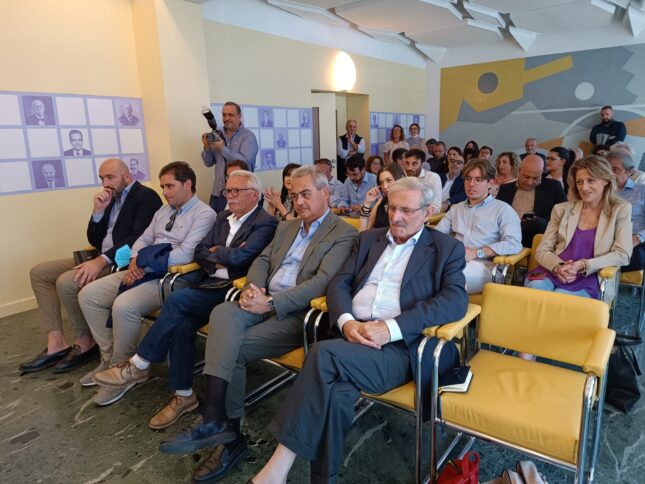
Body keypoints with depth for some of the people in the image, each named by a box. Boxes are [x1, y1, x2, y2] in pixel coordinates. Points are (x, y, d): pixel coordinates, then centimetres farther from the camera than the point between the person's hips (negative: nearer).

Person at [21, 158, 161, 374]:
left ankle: (84, 343, -3)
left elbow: (139, 238, -21)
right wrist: (98, 211, 0)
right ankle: (56, 343, 0)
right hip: (101, 259, 10)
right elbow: (95, 240, 15)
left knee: (67, 282, -26)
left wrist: (102, 260, -27)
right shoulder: (111, 199, 17)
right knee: (39, 272, 3)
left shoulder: (146, 196, -9)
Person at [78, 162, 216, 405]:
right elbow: (143, 239, 19)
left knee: (123, 306, -31)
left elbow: (185, 254, -19)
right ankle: (110, 357, 9)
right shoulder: (164, 211, 20)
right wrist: (135, 261, -3)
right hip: (143, 272, 9)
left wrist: (145, 264, -15)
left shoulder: (204, 214, -8)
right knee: (88, 295, -1)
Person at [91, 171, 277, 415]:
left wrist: (215, 252, 0)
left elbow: (238, 256, -19)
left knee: (177, 299, -24)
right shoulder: (223, 217, 19)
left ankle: (138, 365, -7)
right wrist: (220, 261, -7)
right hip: (209, 285, 7)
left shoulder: (265, 223, -7)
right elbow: (200, 251, 13)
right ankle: (183, 395, -4)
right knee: (182, 324, -19)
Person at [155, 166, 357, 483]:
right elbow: (262, 261, 17)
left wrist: (271, 302, -20)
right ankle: (217, 422, -26)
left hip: (299, 312, -6)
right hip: (264, 302, 6)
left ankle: (221, 425, -7)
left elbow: (322, 282, -15)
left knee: (235, 348, -23)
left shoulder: (343, 234, -2)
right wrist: (252, 289, -6)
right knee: (223, 313, -25)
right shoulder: (286, 227, 24)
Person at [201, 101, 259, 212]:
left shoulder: (248, 136, -6)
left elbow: (245, 162, -20)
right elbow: (208, 163, 13)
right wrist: (206, 147, -6)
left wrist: (222, 148, -19)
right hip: (217, 192, 5)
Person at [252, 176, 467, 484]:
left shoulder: (447, 249, 7)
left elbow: (456, 300, -9)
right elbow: (339, 284, 12)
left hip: (402, 348, -3)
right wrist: (346, 321, -11)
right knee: (336, 391, -29)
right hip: (354, 337, 4)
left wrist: (391, 328, -21)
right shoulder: (369, 239, 20)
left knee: (325, 353, -29)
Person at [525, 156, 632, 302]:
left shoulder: (620, 209, 8)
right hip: (553, 272, 2)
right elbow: (542, 251, 7)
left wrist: (582, 265, -16)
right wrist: (558, 267, -16)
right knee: (534, 287, -32)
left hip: (590, 278, -2)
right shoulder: (562, 209, 12)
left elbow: (622, 255, -1)